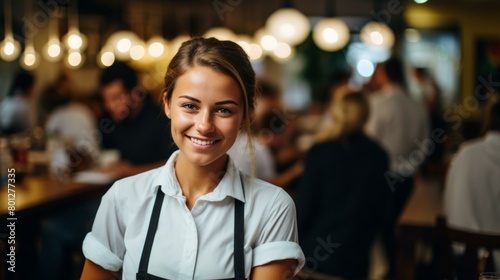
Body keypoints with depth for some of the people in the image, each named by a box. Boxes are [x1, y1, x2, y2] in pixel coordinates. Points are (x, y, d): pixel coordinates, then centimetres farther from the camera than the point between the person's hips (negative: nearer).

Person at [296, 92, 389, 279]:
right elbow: (379, 210, 6)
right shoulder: (379, 156, -2)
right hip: (354, 258, 3)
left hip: (314, 255, -3)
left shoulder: (320, 151, -11)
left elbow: (304, 206, -9)